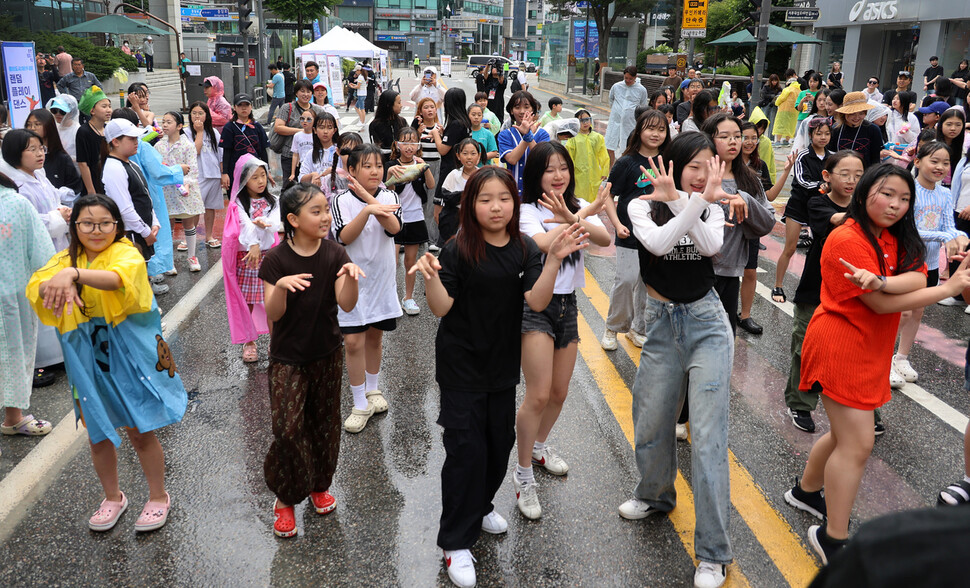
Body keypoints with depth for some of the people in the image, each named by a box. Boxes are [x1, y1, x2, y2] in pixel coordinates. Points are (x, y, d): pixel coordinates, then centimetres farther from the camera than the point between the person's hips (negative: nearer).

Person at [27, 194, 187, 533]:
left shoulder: (126, 253, -11)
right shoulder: (64, 260, 5)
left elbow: (118, 277, -35)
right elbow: (37, 288, -14)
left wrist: (74, 273, -51)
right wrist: (57, 284, -36)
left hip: (130, 357, -4)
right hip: (88, 361, 5)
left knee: (141, 432, 4)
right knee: (98, 433, 16)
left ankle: (158, 497, 26)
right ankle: (113, 498, 37)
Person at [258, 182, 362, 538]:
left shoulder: (335, 255, -5)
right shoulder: (277, 260, -11)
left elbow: (347, 304, -13)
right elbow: (273, 314, -14)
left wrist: (350, 277, -32)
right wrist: (280, 287, -34)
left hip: (327, 354, 3)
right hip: (288, 358, -2)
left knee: (325, 423, 13)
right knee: (288, 427, -8)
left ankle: (320, 485, 36)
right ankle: (285, 498, 13)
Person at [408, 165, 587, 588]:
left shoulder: (525, 251, -1)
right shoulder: (458, 250, -12)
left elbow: (537, 302, -13)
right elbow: (441, 308, -15)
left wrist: (555, 259, -24)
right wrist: (431, 277, -34)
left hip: (503, 364, 5)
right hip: (461, 366, -4)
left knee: (500, 441, 15)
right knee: (467, 448, -3)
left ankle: (481, 506, 42)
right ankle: (456, 543, 11)